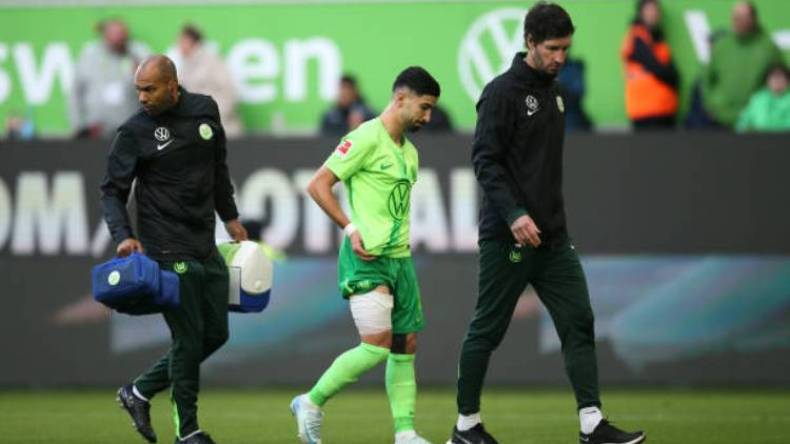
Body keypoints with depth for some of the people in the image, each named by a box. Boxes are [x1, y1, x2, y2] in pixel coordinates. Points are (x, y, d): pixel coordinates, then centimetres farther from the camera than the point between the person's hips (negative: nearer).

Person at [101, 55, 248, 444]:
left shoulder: (205, 110, 5)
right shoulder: (134, 132, -9)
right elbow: (112, 190, -6)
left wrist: (230, 217, 20)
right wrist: (123, 234, -22)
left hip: (206, 247, 6)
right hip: (169, 252, -6)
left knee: (215, 335, 10)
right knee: (189, 339, -5)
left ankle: (139, 392, 23)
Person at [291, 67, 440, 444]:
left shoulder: (409, 152, 16)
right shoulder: (367, 138, -10)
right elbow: (317, 186, -12)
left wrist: (403, 248, 16)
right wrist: (351, 228, -17)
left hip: (399, 258, 9)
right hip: (366, 259, -9)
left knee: (406, 346, 4)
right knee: (377, 346, -15)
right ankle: (311, 403, 1)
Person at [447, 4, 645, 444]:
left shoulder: (553, 91, 14)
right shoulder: (503, 92, -10)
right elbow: (485, 159, -17)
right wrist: (514, 214, -26)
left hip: (553, 237, 7)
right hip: (508, 238, -7)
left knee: (579, 322, -2)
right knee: (488, 329, 2)